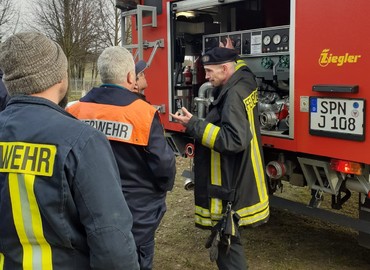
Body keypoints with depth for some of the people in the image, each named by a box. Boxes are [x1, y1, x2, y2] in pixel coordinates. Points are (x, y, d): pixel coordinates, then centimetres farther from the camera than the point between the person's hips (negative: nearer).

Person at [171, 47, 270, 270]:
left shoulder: (234, 94, -21)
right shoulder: (244, 82, 8)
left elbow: (234, 140, -30)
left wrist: (194, 125, -26)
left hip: (230, 187, -11)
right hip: (234, 180, 11)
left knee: (226, 242, -2)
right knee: (227, 240, 21)